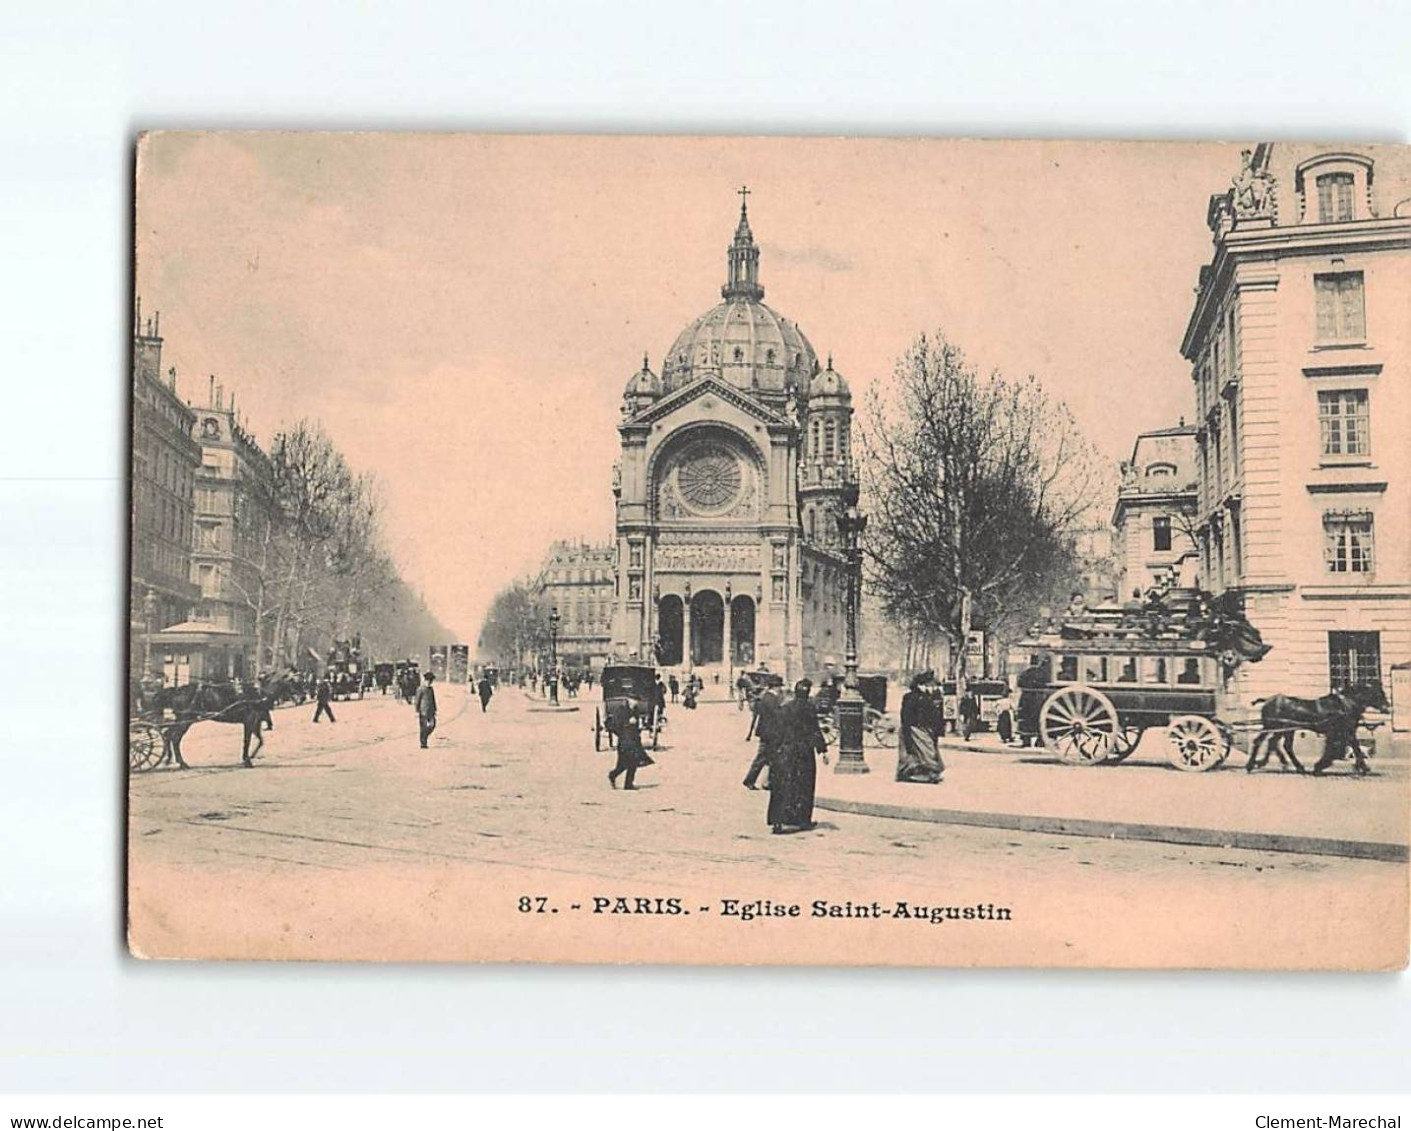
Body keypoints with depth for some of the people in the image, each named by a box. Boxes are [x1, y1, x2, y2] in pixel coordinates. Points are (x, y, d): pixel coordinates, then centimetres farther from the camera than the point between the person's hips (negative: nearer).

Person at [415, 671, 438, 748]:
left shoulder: (431, 689, 14)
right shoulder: (420, 689, -7)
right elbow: (417, 701, -8)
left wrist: (435, 710, 17)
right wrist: (417, 712, -11)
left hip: (430, 711, 6)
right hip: (423, 711, -6)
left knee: (432, 725, -2)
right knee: (424, 727, -4)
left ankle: (424, 737, 19)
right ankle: (423, 743, 3)